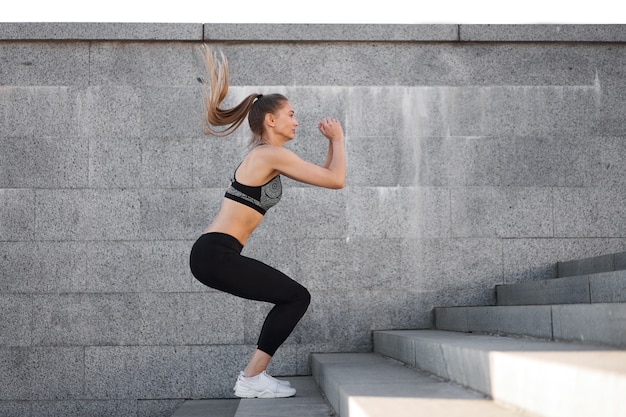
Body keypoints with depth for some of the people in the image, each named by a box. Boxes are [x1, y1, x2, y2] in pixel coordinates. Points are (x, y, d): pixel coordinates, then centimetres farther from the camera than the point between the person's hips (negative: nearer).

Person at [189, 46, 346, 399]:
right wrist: (338, 138, 5)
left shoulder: (267, 155, 20)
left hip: (215, 254, 10)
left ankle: (255, 375, 16)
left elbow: (324, 173, 28)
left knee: (292, 298, 15)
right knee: (298, 297, -4)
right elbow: (336, 180, -8)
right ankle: (252, 379, -1)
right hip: (216, 255, -10)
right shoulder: (272, 154, -10)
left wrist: (332, 143, 19)